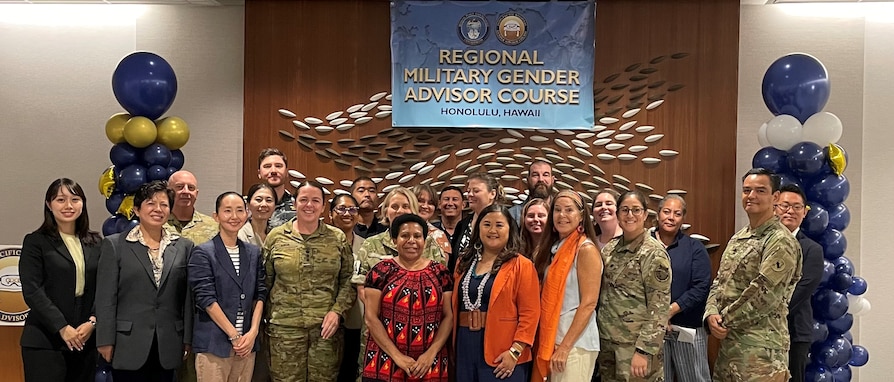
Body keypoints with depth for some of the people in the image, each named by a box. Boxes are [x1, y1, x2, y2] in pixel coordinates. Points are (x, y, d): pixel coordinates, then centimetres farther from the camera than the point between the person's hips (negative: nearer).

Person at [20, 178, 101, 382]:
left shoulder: (94, 243, 10)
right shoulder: (35, 242, 1)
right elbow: (32, 291, -7)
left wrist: (92, 321, -7)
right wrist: (62, 328, -13)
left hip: (85, 340, 3)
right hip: (45, 341, -3)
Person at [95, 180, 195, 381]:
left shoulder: (184, 247, 6)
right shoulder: (115, 245, 1)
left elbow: (188, 298, 5)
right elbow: (106, 299, -2)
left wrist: (187, 341, 4)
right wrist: (106, 341, -6)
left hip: (167, 347, 2)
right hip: (129, 346, -2)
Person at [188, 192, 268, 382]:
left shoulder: (254, 252, 11)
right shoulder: (203, 253, -3)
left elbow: (260, 295, 8)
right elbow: (206, 298, -10)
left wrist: (252, 333, -5)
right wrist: (234, 336, -12)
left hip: (247, 344, 4)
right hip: (214, 344, -4)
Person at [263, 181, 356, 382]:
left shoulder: (338, 238, 4)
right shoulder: (275, 237, 4)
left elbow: (348, 280, 5)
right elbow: (265, 282, 8)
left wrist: (337, 310, -8)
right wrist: (267, 319, 4)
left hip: (325, 327, 0)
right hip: (284, 327, 0)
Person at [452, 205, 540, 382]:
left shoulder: (522, 265, -5)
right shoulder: (464, 263, 12)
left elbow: (530, 313, -11)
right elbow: (455, 306, 15)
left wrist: (515, 351, -17)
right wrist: (453, 345, 6)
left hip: (501, 352, -5)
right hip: (465, 347, 5)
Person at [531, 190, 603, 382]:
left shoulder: (586, 249, -11)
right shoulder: (553, 247, 11)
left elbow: (589, 304, -16)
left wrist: (565, 346, -18)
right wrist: (549, 343, 7)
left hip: (575, 343, -7)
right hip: (552, 339, 7)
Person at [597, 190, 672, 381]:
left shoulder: (654, 253, -11)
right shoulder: (609, 249, 7)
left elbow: (659, 308, -15)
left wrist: (644, 350, -19)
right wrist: (601, 338, 10)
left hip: (636, 345, -6)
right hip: (607, 342, 6)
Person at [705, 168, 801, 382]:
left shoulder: (781, 241, -12)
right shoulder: (737, 238, 14)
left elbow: (763, 295, -19)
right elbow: (718, 283, 13)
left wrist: (724, 320, -10)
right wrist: (711, 314, -5)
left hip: (760, 348, -8)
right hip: (728, 342, 8)